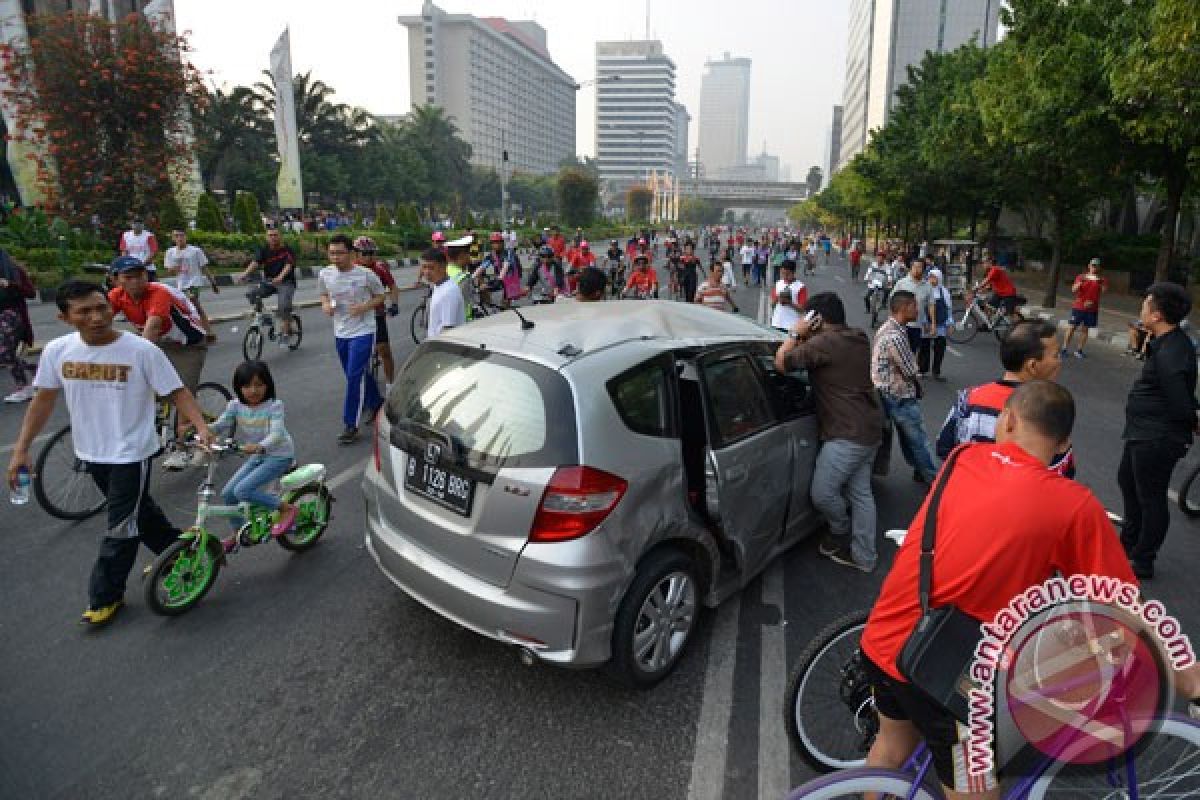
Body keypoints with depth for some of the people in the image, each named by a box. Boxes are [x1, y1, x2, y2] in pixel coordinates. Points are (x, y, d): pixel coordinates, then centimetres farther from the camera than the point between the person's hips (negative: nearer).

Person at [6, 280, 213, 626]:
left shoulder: (141, 350, -19)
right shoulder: (57, 350, -6)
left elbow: (177, 392, -14)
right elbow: (44, 400, 5)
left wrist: (202, 427, -30)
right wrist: (20, 450, 4)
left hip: (131, 452, -5)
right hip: (91, 452, 5)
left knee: (121, 526, 3)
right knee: (138, 510, 21)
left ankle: (105, 597, 21)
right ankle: (175, 548, 44)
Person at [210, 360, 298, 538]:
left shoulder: (274, 405, -18)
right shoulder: (236, 405, -3)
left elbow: (276, 434, -30)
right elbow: (219, 425, -12)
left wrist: (260, 446, -50)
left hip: (279, 456, -7)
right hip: (257, 457, 7)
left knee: (242, 491, -20)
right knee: (228, 493, 4)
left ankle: (286, 508, -6)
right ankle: (238, 532, 26)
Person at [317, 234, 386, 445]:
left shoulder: (366, 275, -13)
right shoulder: (324, 274, -1)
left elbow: (380, 296, -1)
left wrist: (365, 306, -19)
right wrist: (326, 305, -7)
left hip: (362, 332, -5)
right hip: (340, 333, 5)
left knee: (355, 377, -10)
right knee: (360, 375, 17)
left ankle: (351, 425, -3)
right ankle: (376, 404, 40)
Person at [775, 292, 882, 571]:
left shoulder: (824, 342, -18)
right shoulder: (859, 339, 10)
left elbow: (782, 363, -13)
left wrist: (796, 333, 0)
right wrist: (806, 337, 13)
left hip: (847, 435, -10)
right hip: (869, 429, 10)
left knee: (822, 494, 3)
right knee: (860, 493, 15)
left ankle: (840, 530, 26)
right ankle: (863, 556, 23)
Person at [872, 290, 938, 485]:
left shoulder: (887, 328, 5)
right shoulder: (895, 336, -27)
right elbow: (911, 371, -19)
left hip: (892, 393, 10)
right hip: (899, 396, -10)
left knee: (908, 435, 20)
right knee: (917, 438, 3)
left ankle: (920, 470, 33)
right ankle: (931, 477, 15)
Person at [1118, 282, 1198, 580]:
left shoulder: (1170, 354, -27)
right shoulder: (1172, 342, 5)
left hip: (1156, 440, -11)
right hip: (1144, 433, 11)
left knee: (1150, 498, 3)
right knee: (1127, 480, 26)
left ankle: (1142, 563, 19)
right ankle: (1129, 542, 44)